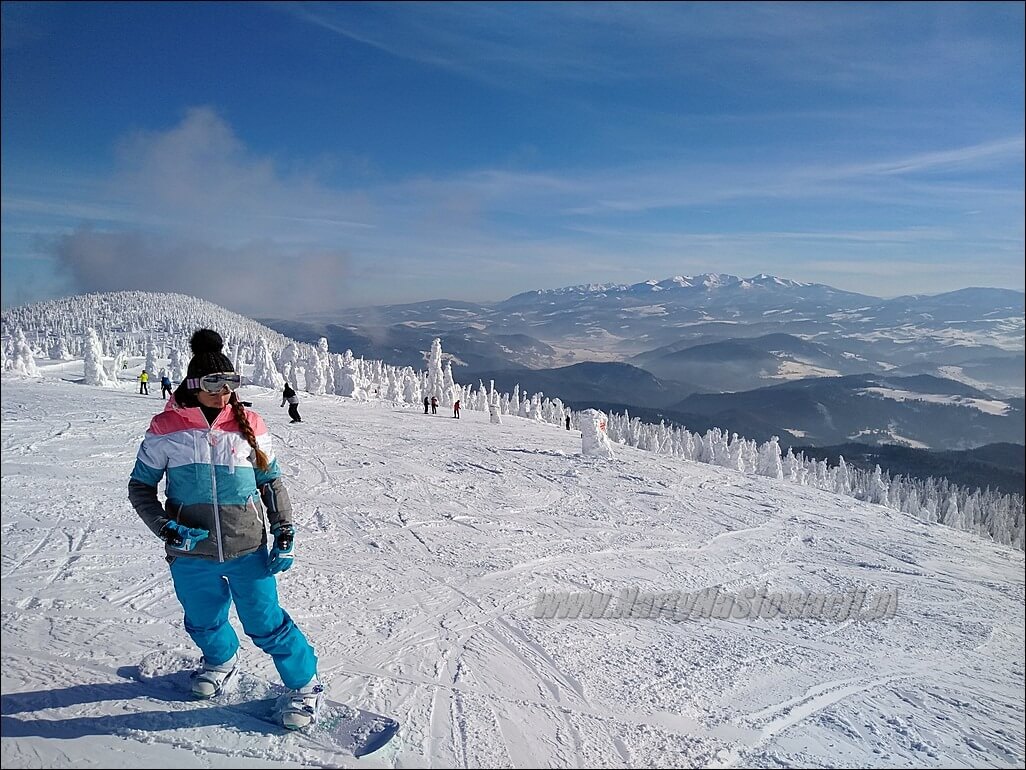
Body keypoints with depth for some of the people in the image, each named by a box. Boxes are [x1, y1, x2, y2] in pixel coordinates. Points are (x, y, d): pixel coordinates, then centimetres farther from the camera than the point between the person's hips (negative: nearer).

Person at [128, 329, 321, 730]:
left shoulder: (249, 425, -5)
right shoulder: (166, 429, -7)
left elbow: (272, 482, 5)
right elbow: (140, 487, 2)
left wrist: (285, 534, -2)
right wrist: (167, 529, -13)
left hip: (247, 549, -1)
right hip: (190, 553, 2)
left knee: (265, 622, 4)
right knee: (203, 622, 22)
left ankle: (304, 685, 24)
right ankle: (221, 660, 54)